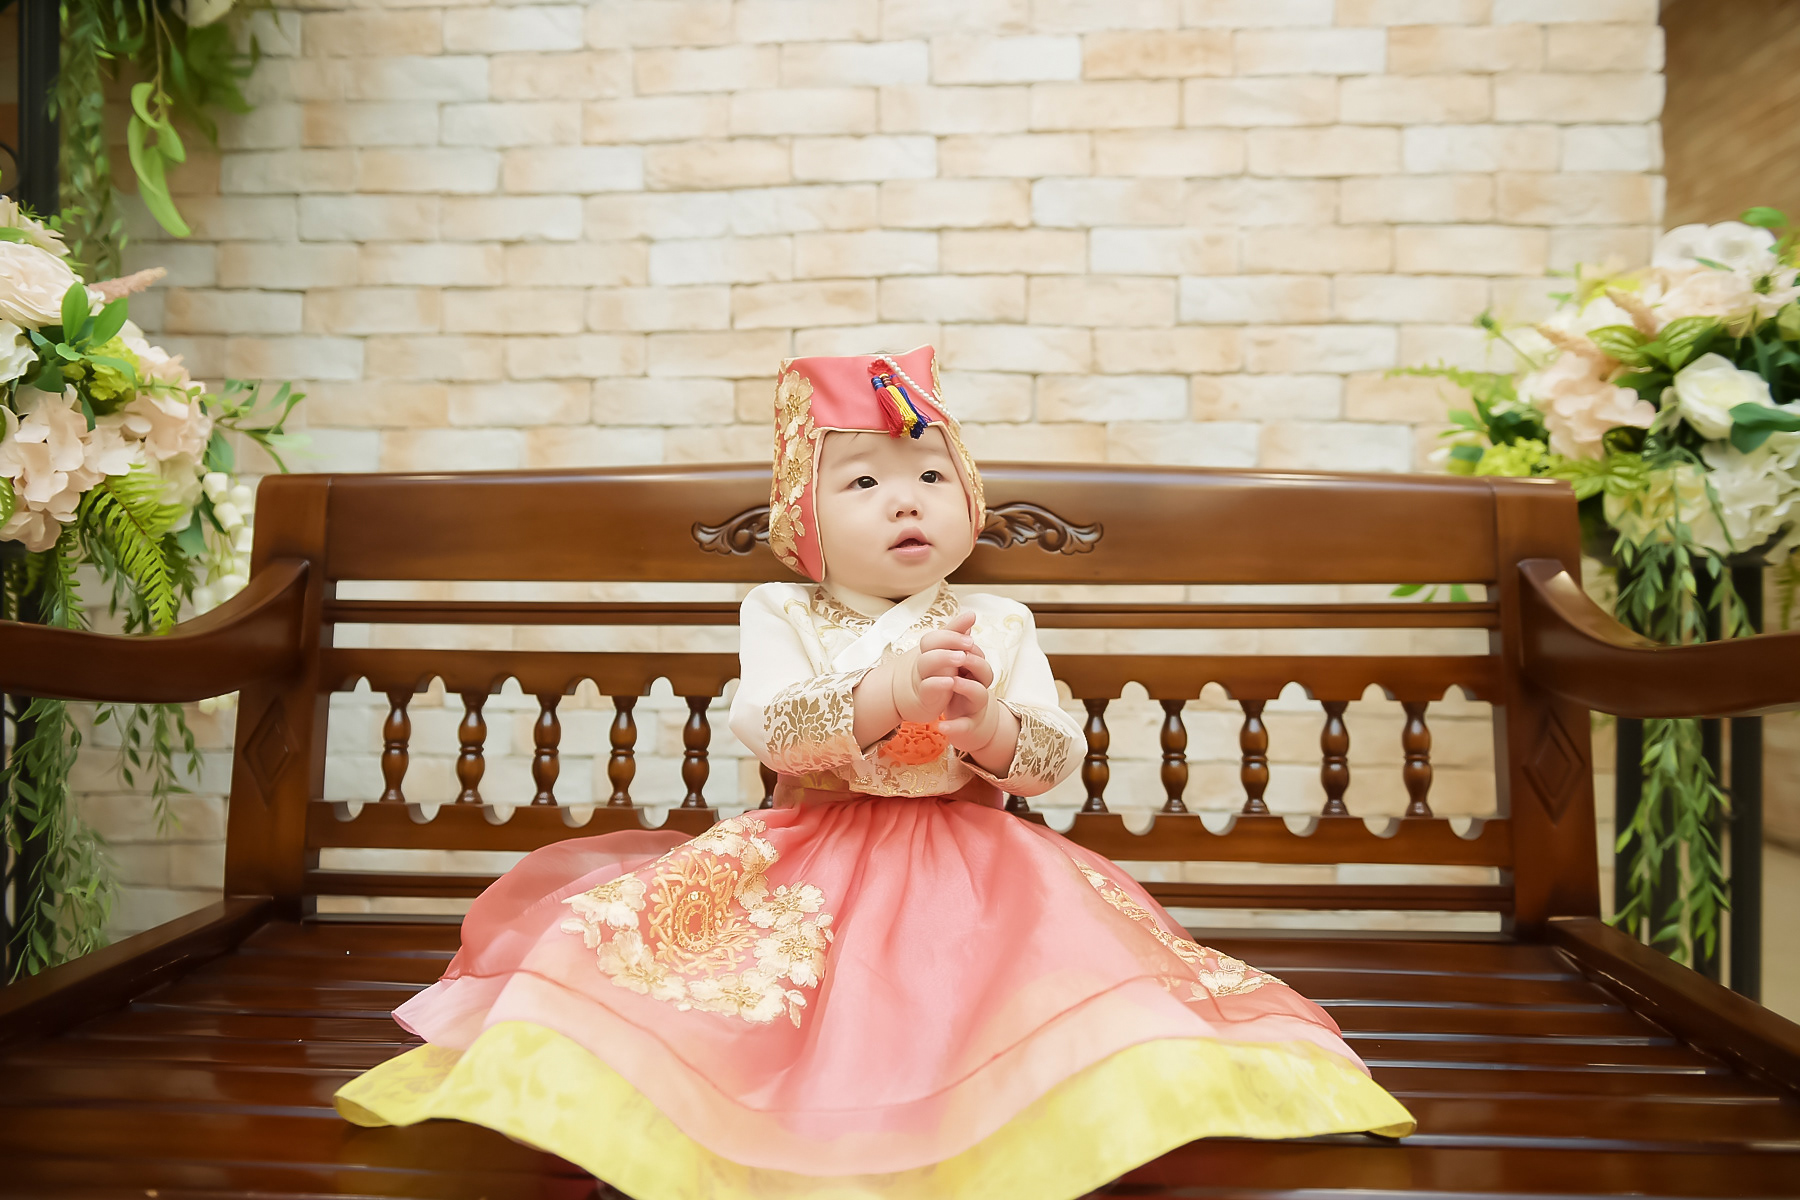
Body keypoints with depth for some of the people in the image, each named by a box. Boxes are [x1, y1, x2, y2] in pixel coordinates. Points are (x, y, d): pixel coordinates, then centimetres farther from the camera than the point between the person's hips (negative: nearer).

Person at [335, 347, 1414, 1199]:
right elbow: (769, 729, -14)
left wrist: (989, 725, -24)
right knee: (645, 923, -19)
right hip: (814, 854, 0)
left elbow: (1056, 759, -1)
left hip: (968, 860, 1)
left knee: (1064, 945, -25)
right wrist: (882, 697, -31)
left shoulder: (997, 626, 7)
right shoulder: (784, 618, 4)